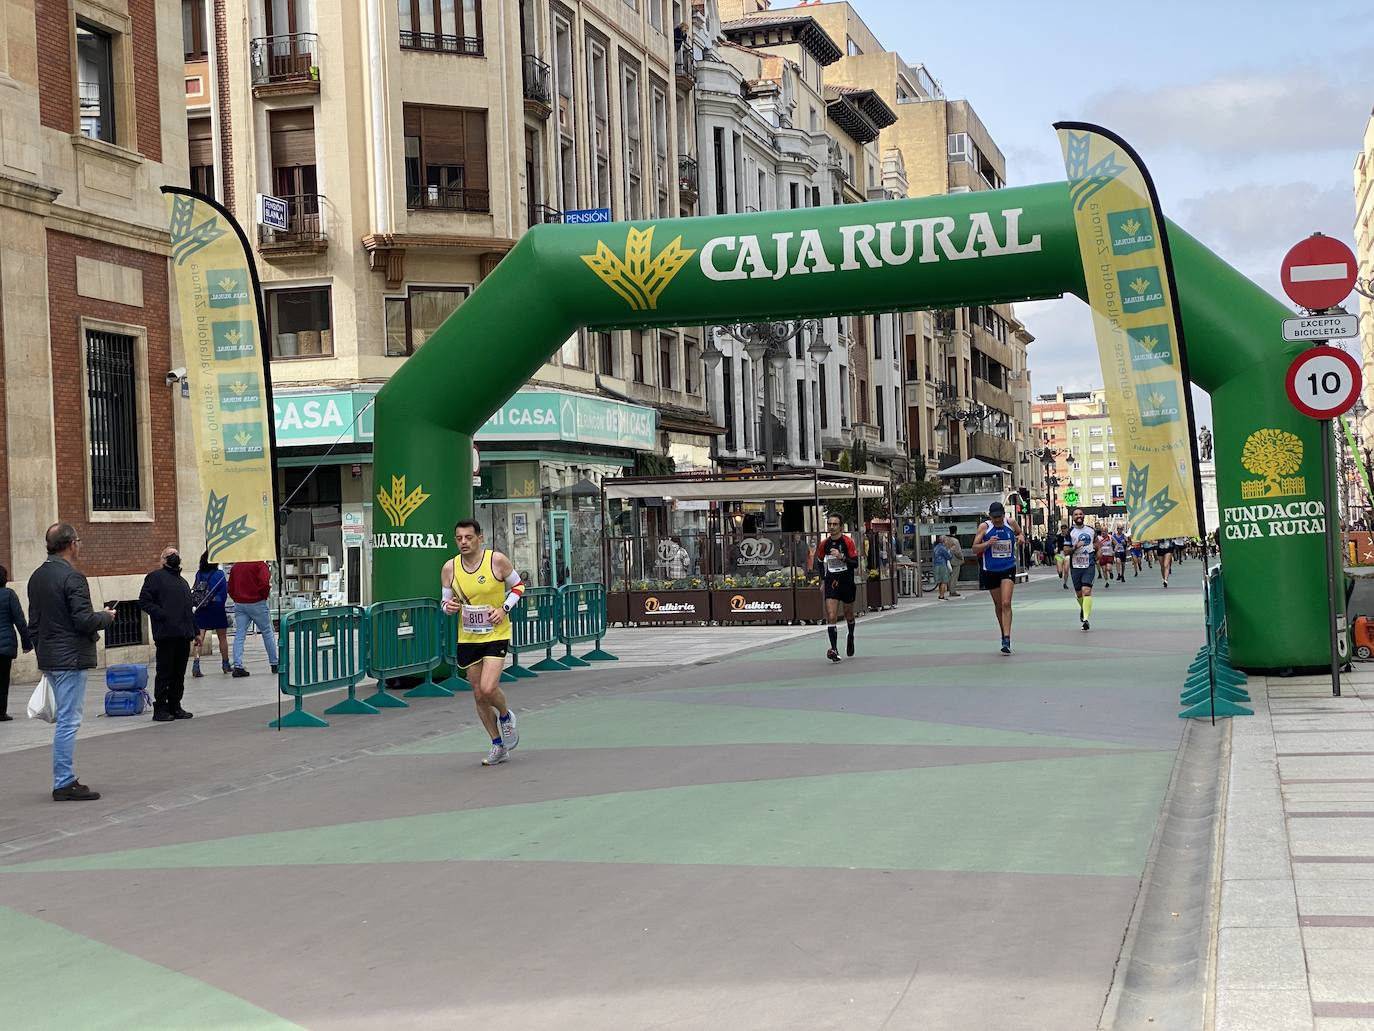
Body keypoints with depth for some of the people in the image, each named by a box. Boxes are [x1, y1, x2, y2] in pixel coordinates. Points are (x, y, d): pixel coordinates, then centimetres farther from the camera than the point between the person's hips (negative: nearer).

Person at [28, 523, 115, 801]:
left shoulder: (37, 577, 12)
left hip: (48, 659, 9)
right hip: (70, 658, -9)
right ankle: (64, 784, -3)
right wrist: (107, 617, -3)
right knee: (68, 721, -5)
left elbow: (33, 622, 17)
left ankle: (64, 780, 20)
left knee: (65, 719, 17)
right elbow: (83, 620, -21)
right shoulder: (71, 577, -16)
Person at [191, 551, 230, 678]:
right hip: (216, 608, -2)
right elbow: (224, 592, -4)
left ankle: (196, 663, -20)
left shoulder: (199, 574, 2)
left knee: (199, 638, -2)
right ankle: (225, 665, 24)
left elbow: (195, 589, 8)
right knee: (222, 637, 13)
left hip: (201, 609, 2)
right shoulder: (219, 574, -8)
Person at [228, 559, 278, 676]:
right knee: (268, 633, 9)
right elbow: (264, 582, -22)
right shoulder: (259, 564, -9)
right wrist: (265, 595, -6)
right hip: (257, 604, -4)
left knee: (239, 635, 2)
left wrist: (237, 599, 16)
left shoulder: (235, 566, 10)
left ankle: (237, 666, -9)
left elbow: (230, 588, 13)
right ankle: (274, 664, 14)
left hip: (239, 605, 4)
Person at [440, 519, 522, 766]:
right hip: (467, 638, 4)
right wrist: (448, 607, -15)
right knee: (478, 695, 8)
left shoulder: (497, 560, -10)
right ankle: (498, 746, 24)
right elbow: (446, 601, 9)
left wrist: (504, 609, -12)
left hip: (496, 634, -4)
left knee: (488, 688, -19)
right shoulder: (449, 568, -3)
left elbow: (518, 586, 3)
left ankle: (506, 717, 15)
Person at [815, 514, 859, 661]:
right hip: (831, 583, 1)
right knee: (831, 616, -14)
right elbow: (820, 562, 19)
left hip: (847, 583, -1)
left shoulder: (848, 542, -9)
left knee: (849, 614, 17)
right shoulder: (824, 544, 2)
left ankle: (851, 637, 47)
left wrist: (842, 557, -27)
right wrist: (823, 580, 13)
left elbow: (856, 564, -12)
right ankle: (834, 649, -18)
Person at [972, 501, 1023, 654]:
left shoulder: (1011, 524, 0)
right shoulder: (984, 527, -6)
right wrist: (988, 543, -23)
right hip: (990, 571, 1)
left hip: (1008, 568, -1)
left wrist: (1021, 537, -3)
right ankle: (1004, 634, 31)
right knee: (998, 605, 12)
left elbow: (1021, 534, 21)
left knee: (1006, 603, -15)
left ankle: (1007, 639, -19)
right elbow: (975, 549, -7)